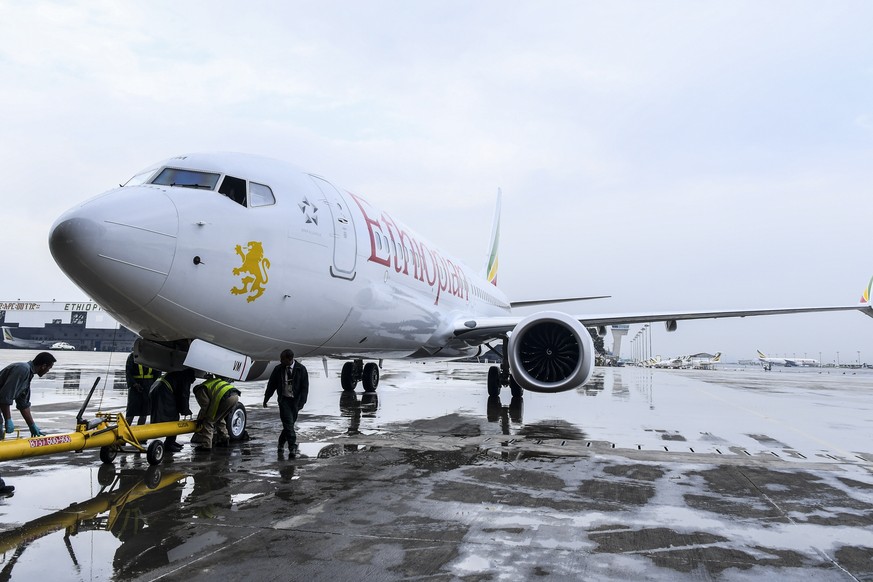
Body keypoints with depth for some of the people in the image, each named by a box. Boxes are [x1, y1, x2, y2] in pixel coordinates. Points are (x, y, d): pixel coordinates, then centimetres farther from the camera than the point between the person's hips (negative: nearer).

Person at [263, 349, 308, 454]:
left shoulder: (301, 369, -4)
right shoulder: (278, 369, -1)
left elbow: (305, 387, -3)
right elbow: (271, 385, 9)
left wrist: (302, 402, -11)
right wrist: (266, 399, 12)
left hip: (295, 400, 1)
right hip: (284, 399, -1)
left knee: (290, 423, 9)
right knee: (288, 423, -11)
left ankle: (281, 442, 29)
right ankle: (292, 446, -8)